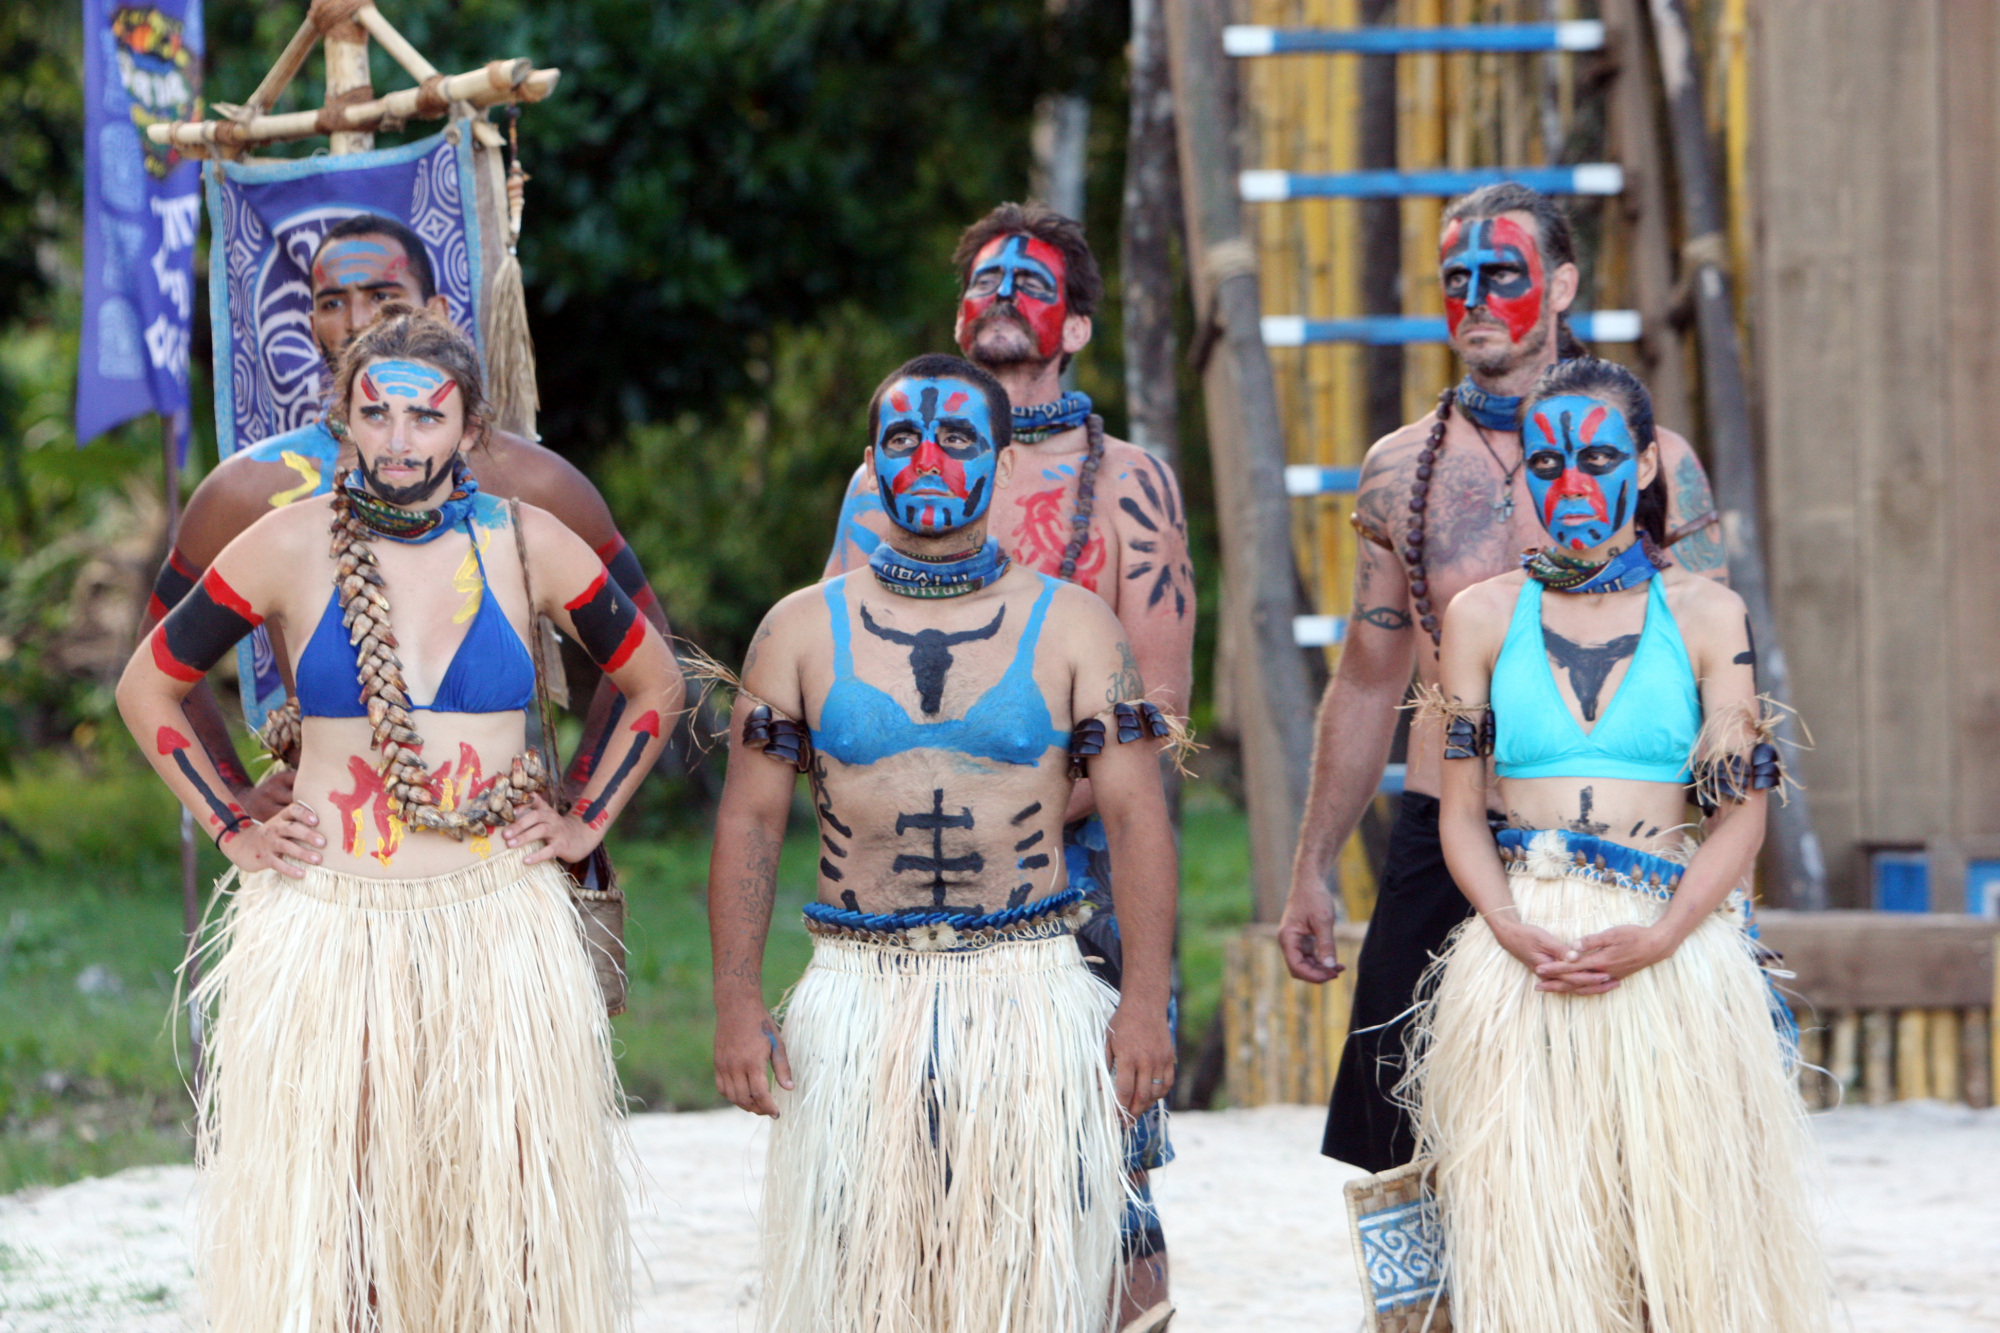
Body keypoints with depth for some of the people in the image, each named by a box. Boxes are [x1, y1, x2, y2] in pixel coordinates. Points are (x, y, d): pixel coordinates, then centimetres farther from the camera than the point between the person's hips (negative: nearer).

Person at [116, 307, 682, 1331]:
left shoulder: (525, 543, 4)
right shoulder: (296, 544, 1)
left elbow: (653, 684, 19)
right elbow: (149, 686, 13)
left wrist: (587, 823, 10)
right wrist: (231, 829, 7)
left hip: (498, 929, 1)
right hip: (325, 928, -1)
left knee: (502, 1214, -1)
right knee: (317, 1222, -4)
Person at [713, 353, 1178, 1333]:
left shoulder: (1073, 627, 6)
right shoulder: (802, 630, 8)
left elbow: (1136, 816, 2)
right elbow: (749, 821, 8)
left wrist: (1145, 999, -7)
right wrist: (738, 1005, -2)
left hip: (1031, 994, -1)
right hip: (856, 992, 1)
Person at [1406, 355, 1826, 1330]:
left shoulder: (1707, 616, 7)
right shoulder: (1483, 616, 9)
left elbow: (1740, 812, 2)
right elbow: (1461, 814, 7)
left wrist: (1656, 939, -14)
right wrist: (1517, 934, -12)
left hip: (1672, 955, -1)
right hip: (1519, 956, 1)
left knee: (1684, 1225, -4)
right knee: (1529, 1234, -3)